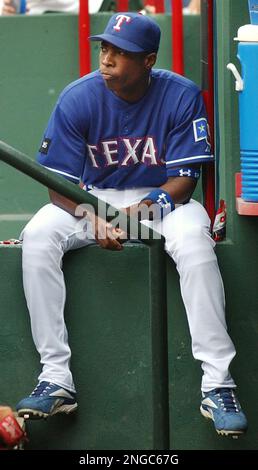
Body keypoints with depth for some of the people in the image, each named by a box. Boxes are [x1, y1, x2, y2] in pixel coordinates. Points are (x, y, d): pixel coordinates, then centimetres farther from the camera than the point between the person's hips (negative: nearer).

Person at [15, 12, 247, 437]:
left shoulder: (182, 96, -13)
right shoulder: (77, 99, -12)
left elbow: (185, 178, -12)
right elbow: (61, 185, -11)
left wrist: (147, 207, -32)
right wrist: (94, 221, -31)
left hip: (162, 198, -1)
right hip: (92, 199, 2)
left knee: (192, 236, -34)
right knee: (39, 235, -27)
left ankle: (218, 384, -34)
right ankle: (56, 379, -27)